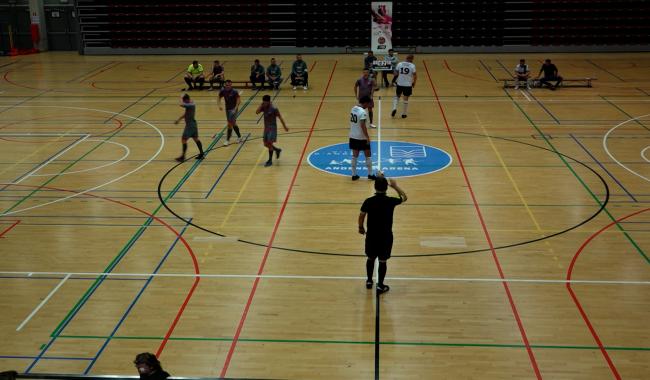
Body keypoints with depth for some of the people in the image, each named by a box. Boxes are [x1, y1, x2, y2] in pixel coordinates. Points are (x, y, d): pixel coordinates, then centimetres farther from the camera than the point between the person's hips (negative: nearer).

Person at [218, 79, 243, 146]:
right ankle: (239, 136, 31)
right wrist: (219, 105, -10)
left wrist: (235, 108, -25)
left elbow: (239, 100, -16)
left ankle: (227, 140, -6)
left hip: (233, 109, -6)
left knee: (230, 124, -12)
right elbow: (219, 98, 7)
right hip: (227, 109, 6)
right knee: (233, 123, 15)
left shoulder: (234, 91, -18)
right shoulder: (223, 91, -5)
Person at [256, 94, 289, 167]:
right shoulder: (263, 107, 1)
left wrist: (285, 126, -7)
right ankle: (277, 150, 35)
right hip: (266, 128, 7)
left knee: (269, 144, -9)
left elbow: (280, 117, -11)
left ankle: (270, 161, 0)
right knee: (266, 144, 11)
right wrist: (261, 105, -15)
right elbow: (257, 112, -11)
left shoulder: (274, 109, -17)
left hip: (272, 128, -7)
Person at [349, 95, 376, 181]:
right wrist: (367, 137, -18)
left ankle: (354, 175, 15)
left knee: (355, 155, 13)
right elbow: (363, 126, -23)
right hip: (361, 138, -7)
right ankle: (370, 174, 14)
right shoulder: (363, 112, -20)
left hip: (353, 136, 7)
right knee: (368, 155, 7)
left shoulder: (353, 109, 5)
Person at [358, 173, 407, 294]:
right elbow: (404, 197, 6)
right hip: (385, 236, -1)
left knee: (370, 258, 20)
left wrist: (361, 228, 11)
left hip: (371, 235, 1)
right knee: (382, 261, 8)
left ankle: (369, 281, 32)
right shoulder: (391, 201, -13)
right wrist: (395, 186, 17)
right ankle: (380, 286, 14)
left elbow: (361, 216, -8)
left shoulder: (368, 201, -13)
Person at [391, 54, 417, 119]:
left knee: (397, 96, 22)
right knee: (406, 99, 10)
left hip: (399, 84, 2)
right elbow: (415, 76, -8)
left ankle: (394, 108, 1)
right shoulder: (412, 66, -8)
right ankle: (404, 114, 17)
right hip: (408, 84, -2)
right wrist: (414, 83, 8)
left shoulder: (399, 64, -1)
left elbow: (396, 74, 1)